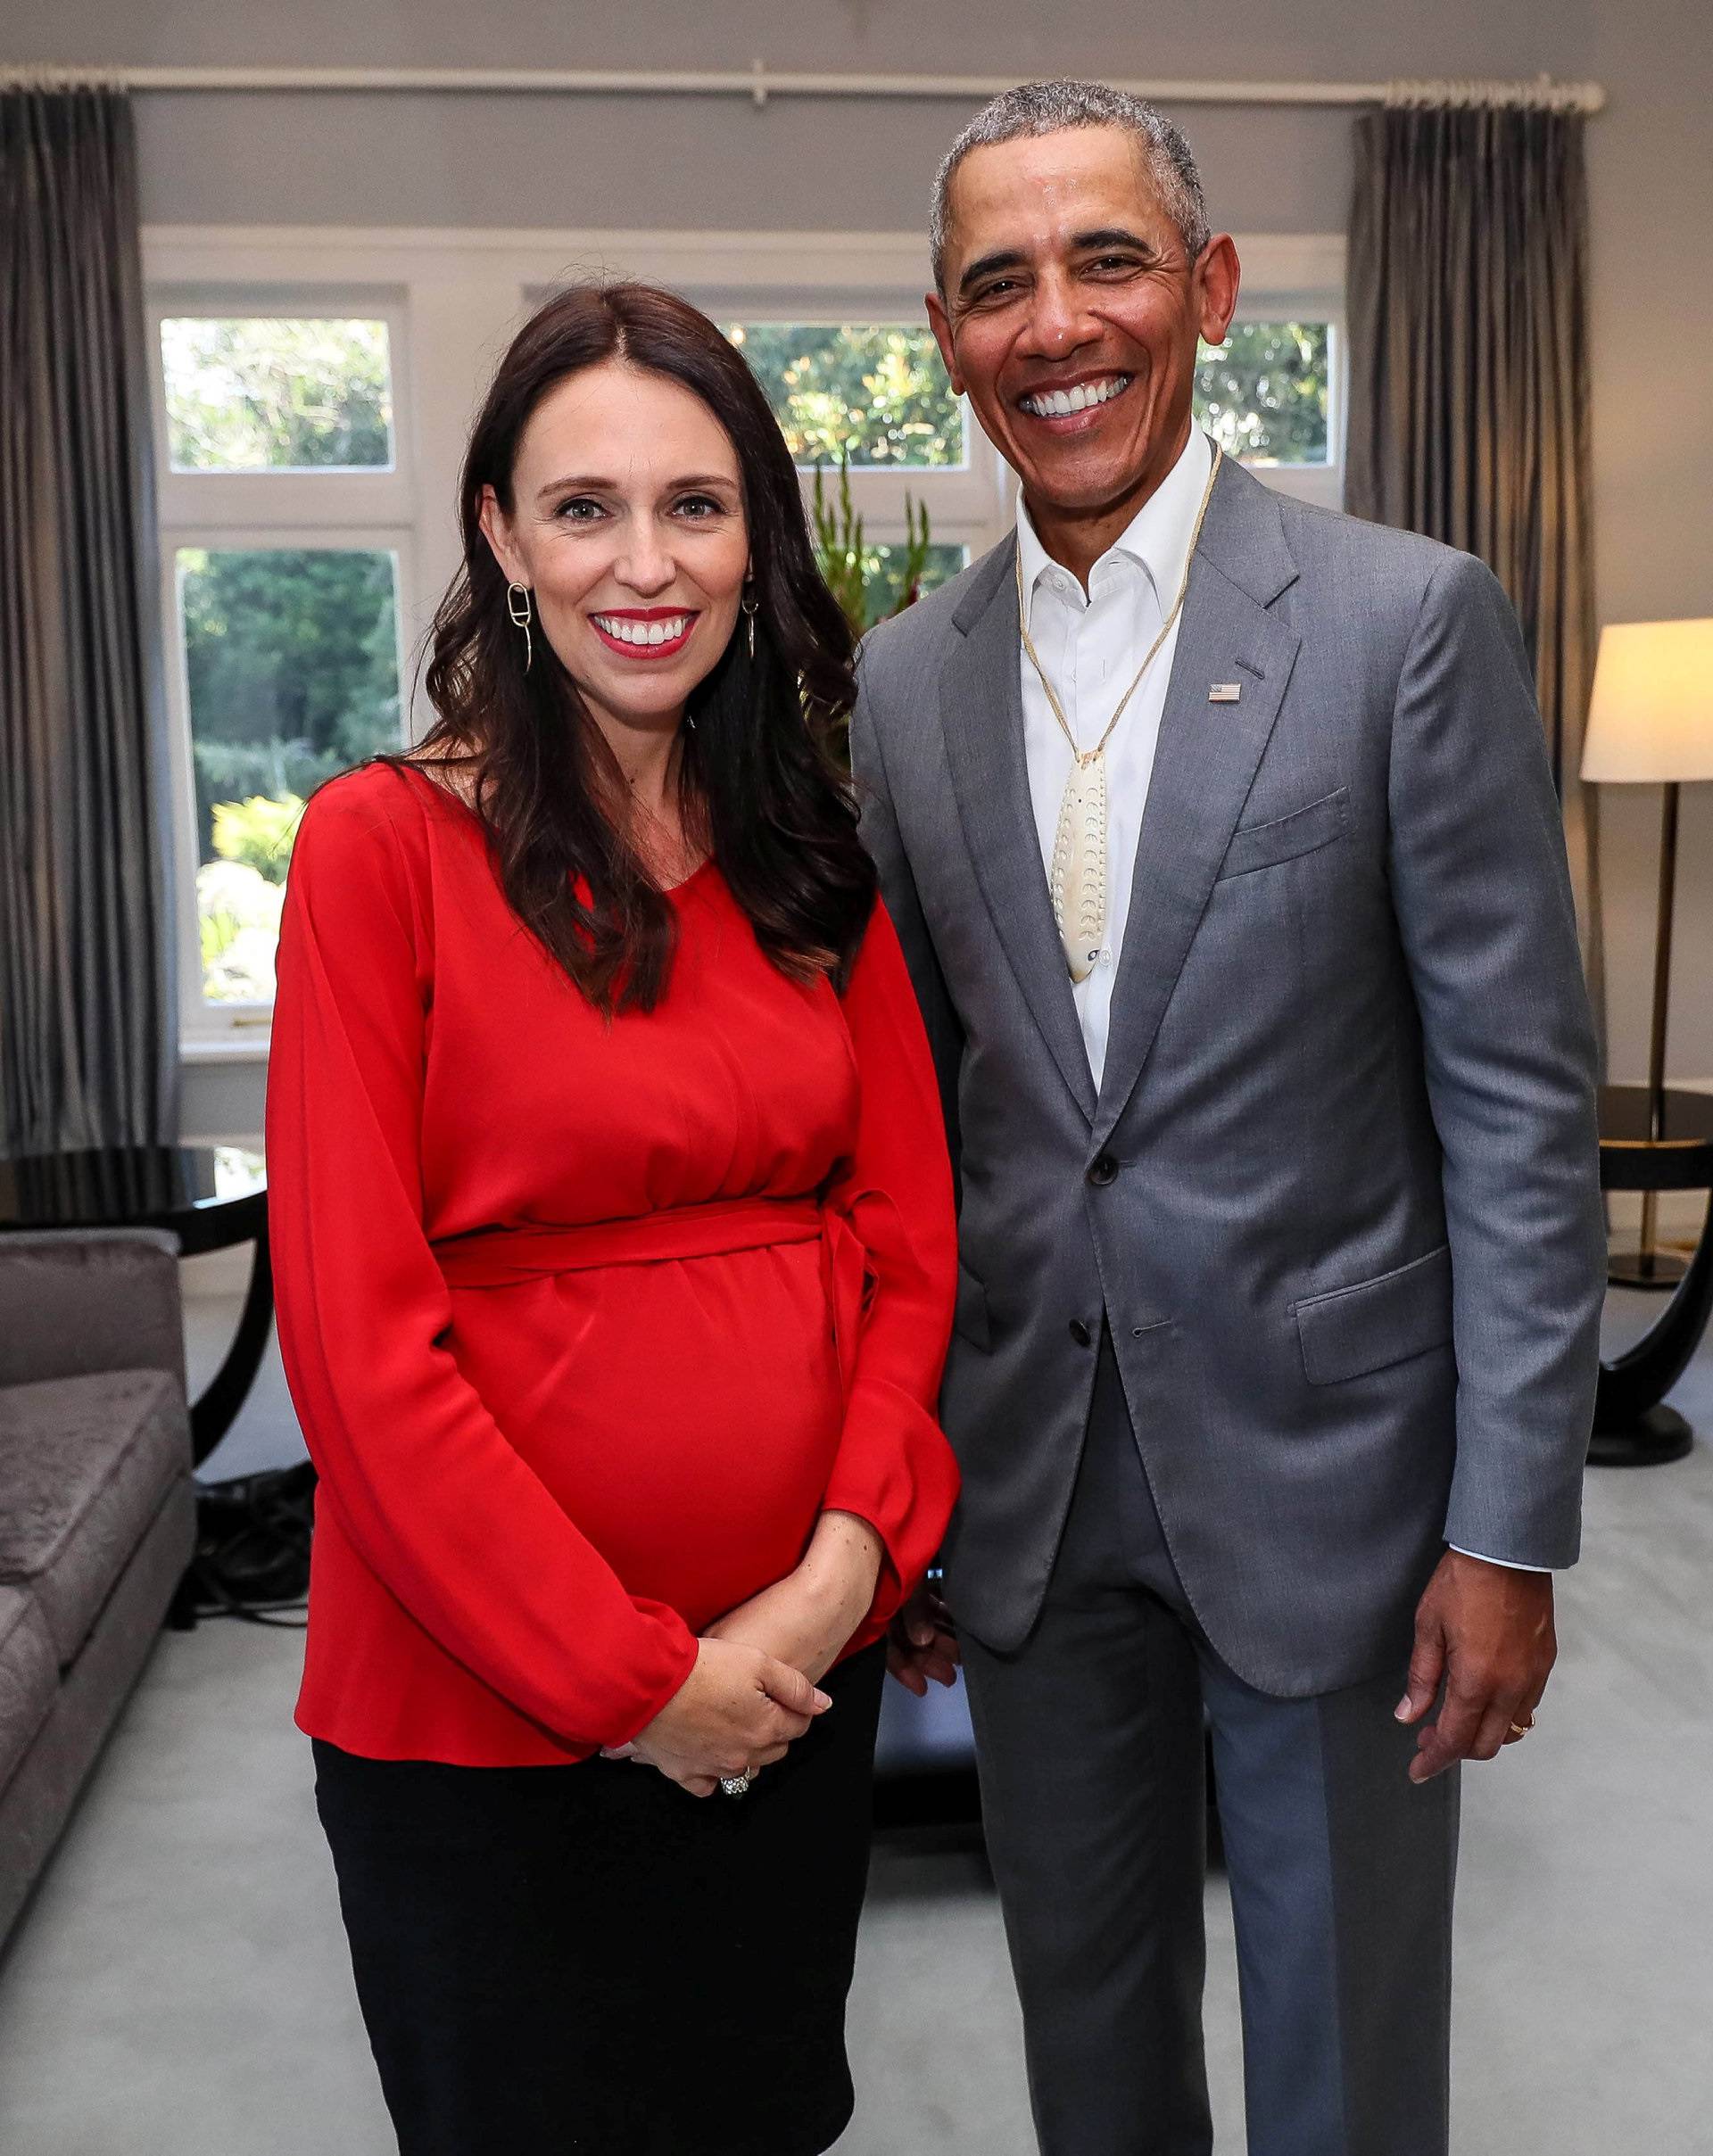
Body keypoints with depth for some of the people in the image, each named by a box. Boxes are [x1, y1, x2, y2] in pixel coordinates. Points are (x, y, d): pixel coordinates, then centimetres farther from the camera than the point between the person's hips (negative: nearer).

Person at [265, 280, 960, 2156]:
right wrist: (631, 1677, -14)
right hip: (486, 1702, -4)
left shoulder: (812, 857, 4)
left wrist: (849, 1556, -10)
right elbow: (358, 1334, -16)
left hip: (794, 1666, 5)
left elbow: (908, 1229, 4)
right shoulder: (386, 846, -12)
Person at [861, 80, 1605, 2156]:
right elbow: (910, 1108, 8)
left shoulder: (1411, 618, -9)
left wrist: (1510, 1526, -11)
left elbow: (1519, 1102, -9)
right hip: (1026, 1487, 4)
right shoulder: (901, 680, 3)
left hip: (1326, 1469, -3)